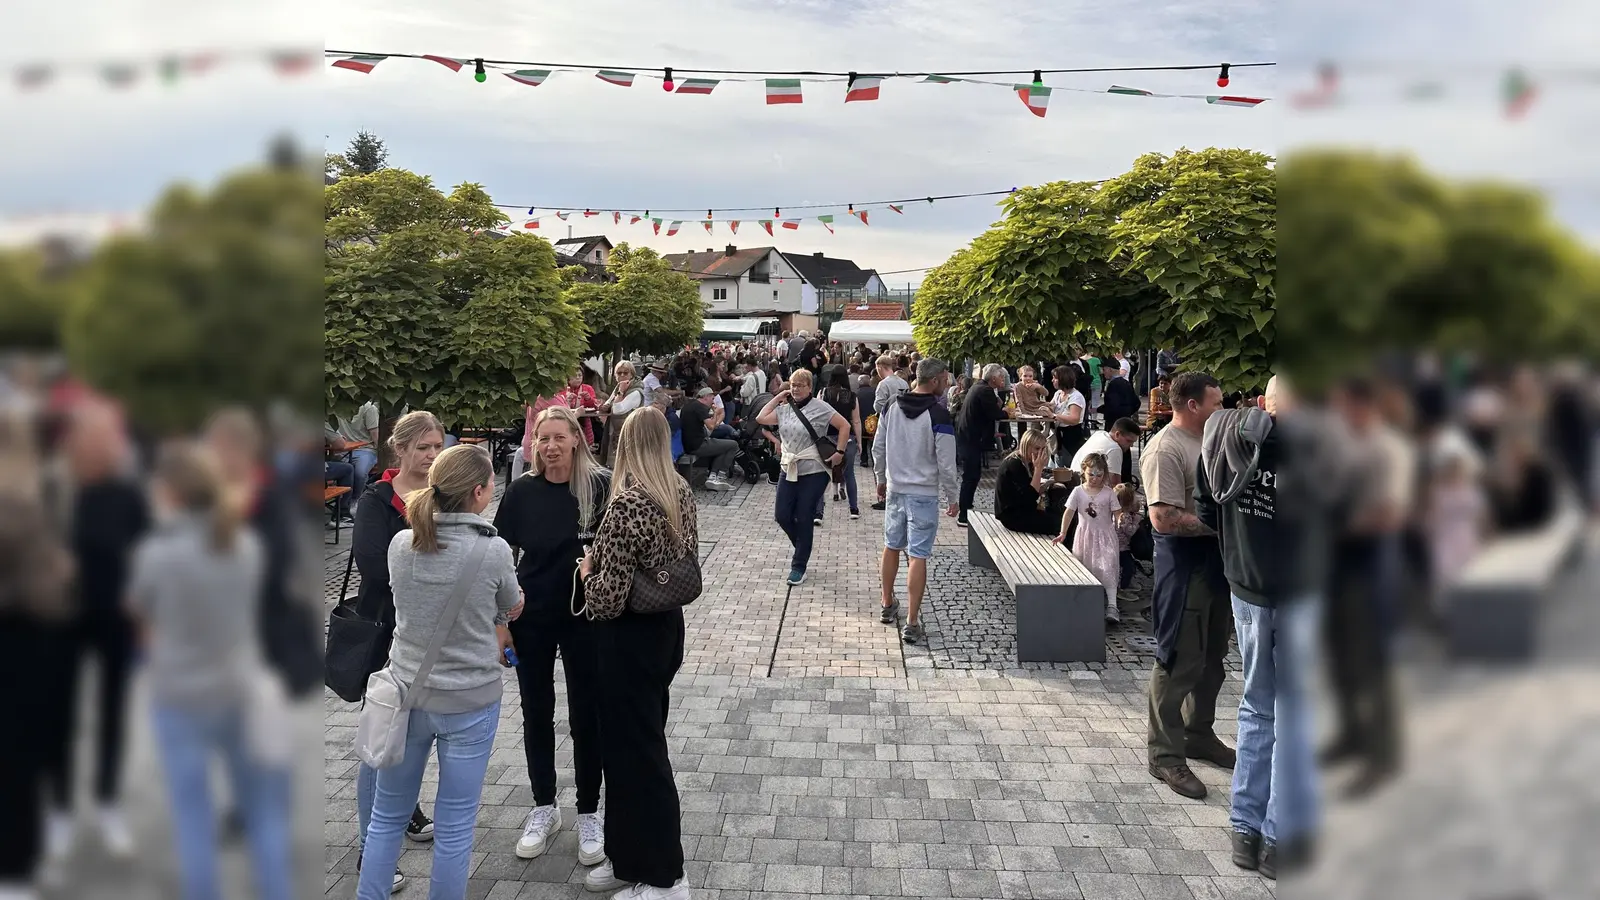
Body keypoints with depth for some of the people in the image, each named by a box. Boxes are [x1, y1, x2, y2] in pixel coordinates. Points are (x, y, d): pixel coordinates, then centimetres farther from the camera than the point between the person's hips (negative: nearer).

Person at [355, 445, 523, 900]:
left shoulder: (400, 544, -5)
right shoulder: (494, 551, -16)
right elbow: (512, 611, 3)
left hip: (406, 694, 4)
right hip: (470, 700, -4)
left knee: (387, 815, 18)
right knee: (454, 826, 9)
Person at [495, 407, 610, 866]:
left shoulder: (599, 486, -11)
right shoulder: (521, 491, -4)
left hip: (584, 617, -2)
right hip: (531, 617, 2)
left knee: (586, 715, 7)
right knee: (536, 713, 14)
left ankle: (589, 813, 24)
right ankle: (544, 808, 32)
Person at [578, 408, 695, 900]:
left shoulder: (626, 505, -24)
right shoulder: (681, 493, 1)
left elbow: (606, 599, -22)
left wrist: (586, 572, -3)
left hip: (629, 638, -8)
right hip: (666, 625, 8)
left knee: (634, 750, 5)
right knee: (641, 742, 20)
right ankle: (632, 857, 34)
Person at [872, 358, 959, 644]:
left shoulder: (892, 407, 1)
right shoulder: (938, 415, -17)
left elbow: (878, 448, 9)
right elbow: (946, 463, -14)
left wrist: (882, 479, 23)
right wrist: (952, 498, -3)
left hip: (894, 489, 6)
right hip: (924, 494, -6)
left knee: (891, 546, 20)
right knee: (918, 556, -3)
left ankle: (888, 605, 36)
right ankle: (911, 624, -3)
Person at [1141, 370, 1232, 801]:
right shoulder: (1165, 450, -18)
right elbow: (1165, 519, -25)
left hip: (1216, 562, 9)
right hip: (1184, 566, -9)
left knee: (1211, 659, 19)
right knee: (1178, 662, -2)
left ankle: (1199, 734, 35)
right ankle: (1165, 754, 8)